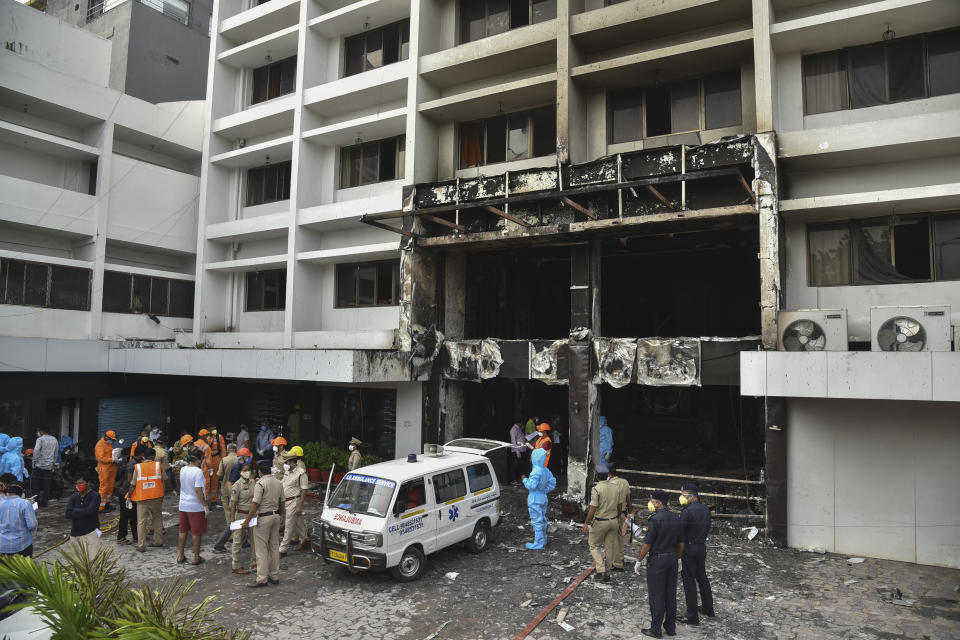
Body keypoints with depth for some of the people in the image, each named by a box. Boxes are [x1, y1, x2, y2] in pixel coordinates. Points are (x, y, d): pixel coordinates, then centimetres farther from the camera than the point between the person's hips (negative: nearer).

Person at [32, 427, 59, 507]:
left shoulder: (40, 439, -6)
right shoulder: (54, 440, 11)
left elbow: (36, 450, -17)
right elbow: (56, 453, 15)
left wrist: (34, 461, -8)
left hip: (39, 465, -4)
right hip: (49, 466, 5)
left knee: (36, 484, 4)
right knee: (47, 486, 8)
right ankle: (44, 502, 10)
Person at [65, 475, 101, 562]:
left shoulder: (95, 496, -4)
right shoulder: (73, 497, 9)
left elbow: (89, 511, -18)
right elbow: (68, 514, -5)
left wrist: (75, 511, -5)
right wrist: (83, 512, -11)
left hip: (91, 533, -5)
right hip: (75, 535, 5)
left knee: (93, 560, -12)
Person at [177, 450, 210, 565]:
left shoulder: (183, 470, 2)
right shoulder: (198, 471, -19)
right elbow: (198, 490, -23)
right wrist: (205, 505, -17)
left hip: (183, 505, 7)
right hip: (196, 507, -7)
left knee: (183, 531, 17)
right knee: (196, 533, 5)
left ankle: (180, 556, 25)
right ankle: (196, 557, 13)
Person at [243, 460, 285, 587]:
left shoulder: (260, 483, -15)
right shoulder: (279, 483, 6)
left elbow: (255, 504, -17)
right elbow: (281, 502, 14)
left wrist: (247, 520, -11)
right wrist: (281, 514, 27)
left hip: (263, 518, -7)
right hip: (276, 516, 7)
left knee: (261, 549, -1)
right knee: (274, 547, 13)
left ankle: (262, 579, 0)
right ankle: (275, 576, 18)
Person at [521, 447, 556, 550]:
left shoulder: (536, 471, -22)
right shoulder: (545, 470, 6)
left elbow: (531, 485, -26)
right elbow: (552, 482, 13)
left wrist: (524, 479, -10)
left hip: (535, 500, -9)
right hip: (543, 498, 9)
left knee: (537, 521, -2)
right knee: (542, 520, 18)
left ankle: (538, 543, 3)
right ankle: (543, 540, 28)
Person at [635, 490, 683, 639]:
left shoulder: (655, 519, -19)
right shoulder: (676, 518, 3)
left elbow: (647, 544, -17)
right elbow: (681, 543, 9)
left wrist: (639, 561, -6)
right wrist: (676, 558, 20)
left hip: (657, 559, -7)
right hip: (672, 559, 7)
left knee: (656, 595, 2)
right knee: (670, 594, 14)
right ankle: (670, 627, 23)